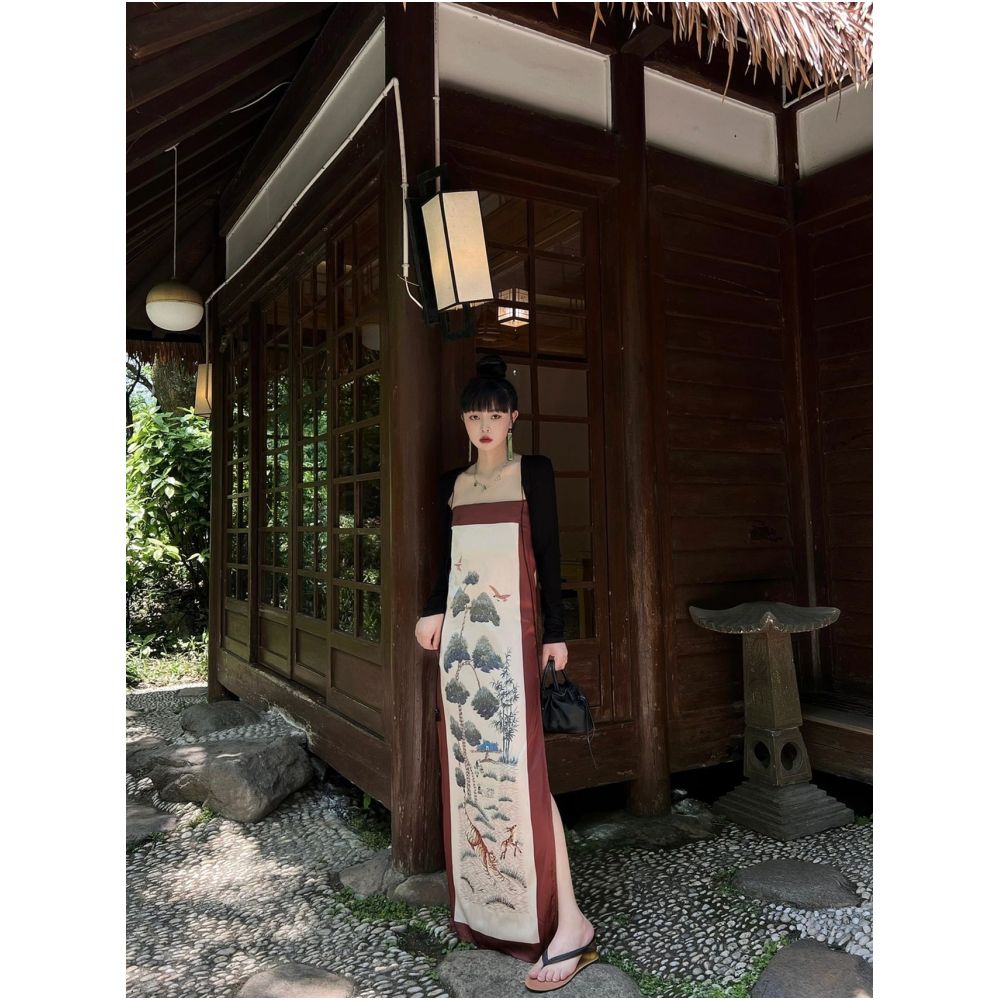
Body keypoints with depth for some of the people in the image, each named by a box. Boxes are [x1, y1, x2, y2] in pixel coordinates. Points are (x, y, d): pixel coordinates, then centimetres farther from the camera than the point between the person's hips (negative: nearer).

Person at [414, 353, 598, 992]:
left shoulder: (533, 471, 0)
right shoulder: (454, 481, 15)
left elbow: (549, 553, -3)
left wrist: (555, 632, -6)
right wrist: (433, 611, 4)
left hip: (510, 629, -6)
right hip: (461, 629, 6)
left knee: (519, 768, -12)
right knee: (468, 762, 8)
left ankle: (568, 927, -5)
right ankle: (482, 904, 22)